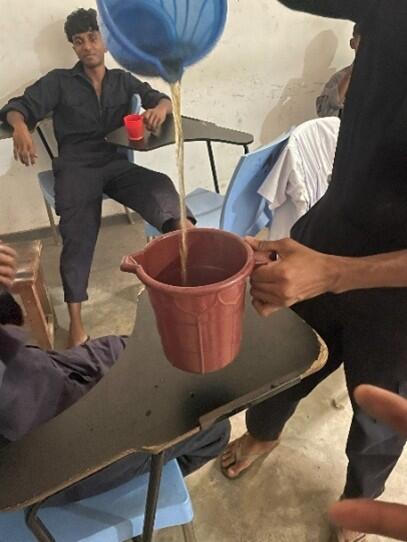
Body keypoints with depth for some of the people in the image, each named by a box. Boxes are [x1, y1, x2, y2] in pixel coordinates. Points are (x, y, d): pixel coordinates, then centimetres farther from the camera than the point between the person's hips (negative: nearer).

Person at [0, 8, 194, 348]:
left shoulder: (123, 81, 22)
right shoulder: (59, 81, 15)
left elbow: (162, 99, 15)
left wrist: (160, 107, -12)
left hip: (117, 164, 4)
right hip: (76, 167, -3)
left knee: (160, 185, -29)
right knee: (79, 235, -26)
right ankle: (76, 320, -28)